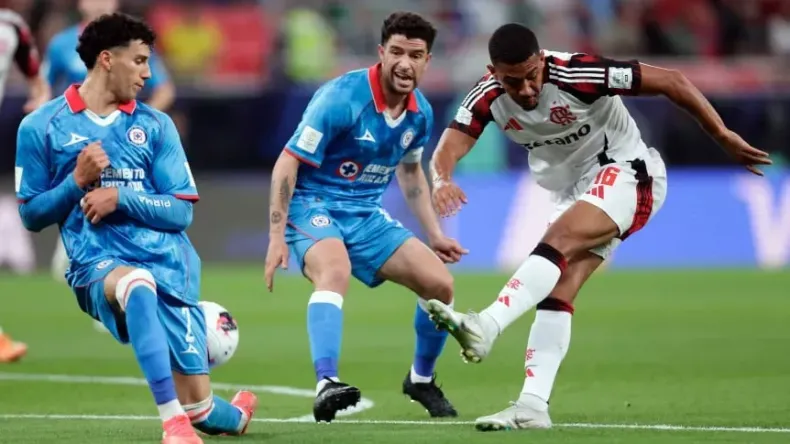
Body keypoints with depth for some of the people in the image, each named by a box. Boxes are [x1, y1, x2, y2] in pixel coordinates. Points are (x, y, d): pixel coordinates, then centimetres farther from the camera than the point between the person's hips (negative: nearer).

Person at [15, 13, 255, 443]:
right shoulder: (41, 127, 4)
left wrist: (120, 198, -10)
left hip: (168, 263, 3)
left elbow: (182, 211, 5)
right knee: (137, 285, -42)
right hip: (97, 263, -2)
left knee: (200, 409, 0)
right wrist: (78, 181, -11)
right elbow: (31, 215, 6)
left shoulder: (156, 125, 9)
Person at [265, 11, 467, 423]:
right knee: (335, 271, -37)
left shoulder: (420, 113, 1)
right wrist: (277, 237, -22)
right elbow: (287, 164, -18)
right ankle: (326, 385, -50)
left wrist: (434, 234, 19)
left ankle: (421, 379, 22)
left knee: (439, 283, -2)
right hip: (314, 205, -7)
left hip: (366, 215, 7)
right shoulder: (341, 98, -21)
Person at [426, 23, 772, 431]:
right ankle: (533, 406, -14)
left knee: (556, 244, -30)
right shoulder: (487, 98, -9)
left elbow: (672, 82, -20)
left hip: (624, 176, -7)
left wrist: (724, 137, -18)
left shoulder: (577, 76, -26)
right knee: (557, 293, -8)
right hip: (574, 194, 7)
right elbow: (446, 152, -18)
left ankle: (485, 327, -46)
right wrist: (442, 181, -43)